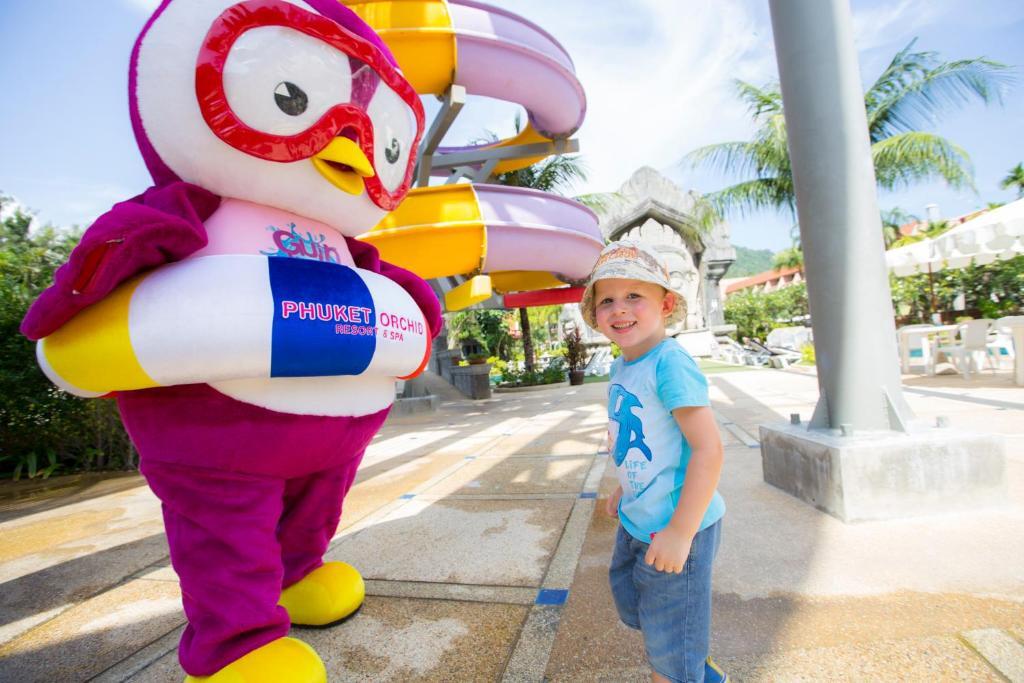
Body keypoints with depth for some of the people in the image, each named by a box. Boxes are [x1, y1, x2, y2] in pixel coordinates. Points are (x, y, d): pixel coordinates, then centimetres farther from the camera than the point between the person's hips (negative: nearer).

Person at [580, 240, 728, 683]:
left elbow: (708, 449, -27)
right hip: (637, 521, 10)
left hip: (675, 525, -9)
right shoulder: (621, 367, 3)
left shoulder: (669, 364, -24)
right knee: (630, 597, 30)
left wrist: (680, 533, -25)